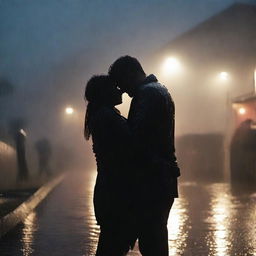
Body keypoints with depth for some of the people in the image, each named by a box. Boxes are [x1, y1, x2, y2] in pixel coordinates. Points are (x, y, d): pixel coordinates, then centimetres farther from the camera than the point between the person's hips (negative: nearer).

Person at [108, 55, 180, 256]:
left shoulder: (147, 93, -13)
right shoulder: (160, 90, 20)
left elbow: (137, 137, -20)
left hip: (151, 181, -10)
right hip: (164, 179, 10)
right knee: (156, 237, 16)